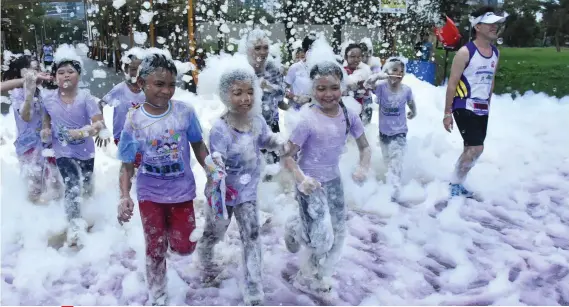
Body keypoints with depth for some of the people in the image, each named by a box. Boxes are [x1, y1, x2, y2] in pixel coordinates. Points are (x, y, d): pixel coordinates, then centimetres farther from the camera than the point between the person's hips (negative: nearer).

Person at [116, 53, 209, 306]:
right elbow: (127, 164, -8)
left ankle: (169, 229, 44)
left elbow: (198, 145, 2)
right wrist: (124, 196, -21)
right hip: (150, 194, -1)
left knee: (185, 248, 8)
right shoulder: (134, 121, -14)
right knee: (155, 250, 9)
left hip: (181, 191, 1)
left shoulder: (184, 111, -12)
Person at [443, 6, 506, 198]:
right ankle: (455, 185, 3)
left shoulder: (495, 53, 8)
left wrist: (488, 106, 20)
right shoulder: (465, 52, -13)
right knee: (476, 148, -15)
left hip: (482, 110, 8)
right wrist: (447, 112, -13)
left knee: (471, 149, 11)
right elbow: (452, 84, -12)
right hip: (464, 108, -7)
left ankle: (457, 183, 25)